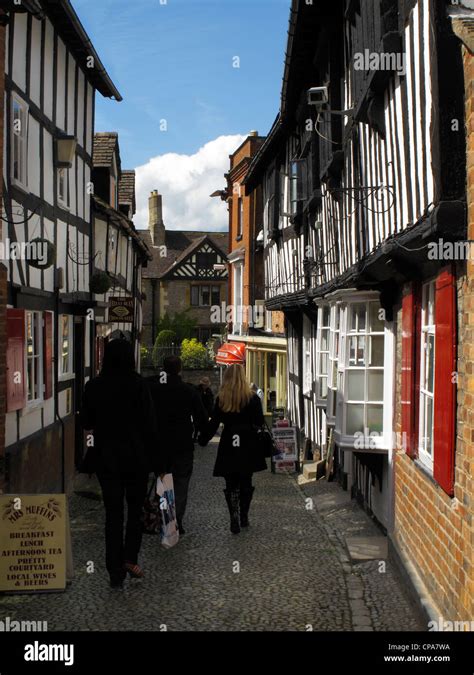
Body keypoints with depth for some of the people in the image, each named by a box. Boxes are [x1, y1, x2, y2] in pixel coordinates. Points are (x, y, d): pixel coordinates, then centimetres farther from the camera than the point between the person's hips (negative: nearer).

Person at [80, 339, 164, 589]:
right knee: (135, 508, 15)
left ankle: (116, 572, 8)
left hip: (106, 457, 2)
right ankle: (130, 558, 6)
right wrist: (158, 463, -7)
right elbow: (149, 425, -11)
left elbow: (86, 423, 9)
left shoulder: (93, 386, -1)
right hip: (135, 456, -2)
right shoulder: (137, 384, -11)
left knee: (113, 512, 8)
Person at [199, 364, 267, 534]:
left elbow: (214, 423, -3)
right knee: (246, 482, 14)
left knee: (231, 484, 6)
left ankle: (234, 518, -6)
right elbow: (259, 423, -4)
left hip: (228, 447, 0)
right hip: (248, 446, 0)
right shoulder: (253, 398, -5)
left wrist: (202, 440, 6)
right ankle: (244, 517, 20)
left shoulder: (221, 399, -3)